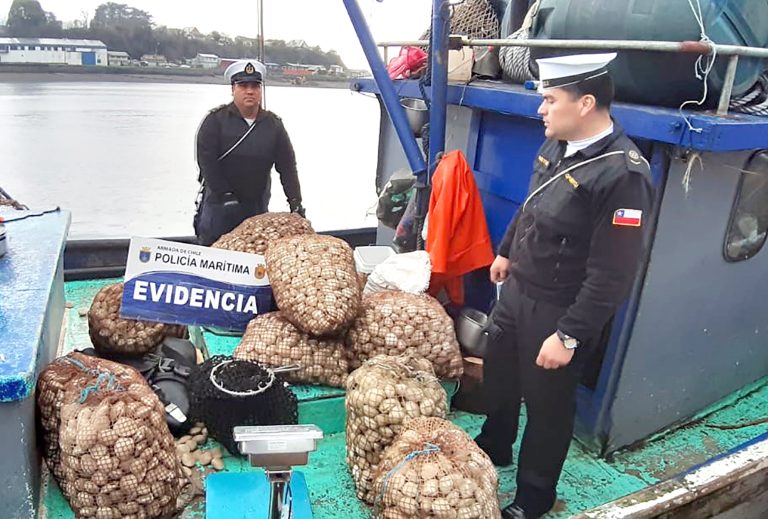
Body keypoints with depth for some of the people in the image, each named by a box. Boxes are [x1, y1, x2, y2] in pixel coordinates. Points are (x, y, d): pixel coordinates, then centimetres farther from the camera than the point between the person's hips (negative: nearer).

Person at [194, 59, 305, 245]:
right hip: (218, 202, -2)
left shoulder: (274, 124, 5)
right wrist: (225, 194, -16)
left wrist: (295, 202, -6)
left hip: (258, 205, 2)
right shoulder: (215, 120, -3)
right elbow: (206, 161, -9)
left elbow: (287, 166, 3)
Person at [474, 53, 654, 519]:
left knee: (546, 402, 11)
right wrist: (506, 251, 24)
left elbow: (612, 275, -25)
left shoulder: (623, 175, -26)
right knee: (497, 373, 25)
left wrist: (569, 335, -22)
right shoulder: (558, 146, -1)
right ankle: (494, 447, 53)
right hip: (517, 291, 8)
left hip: (557, 310, -8)